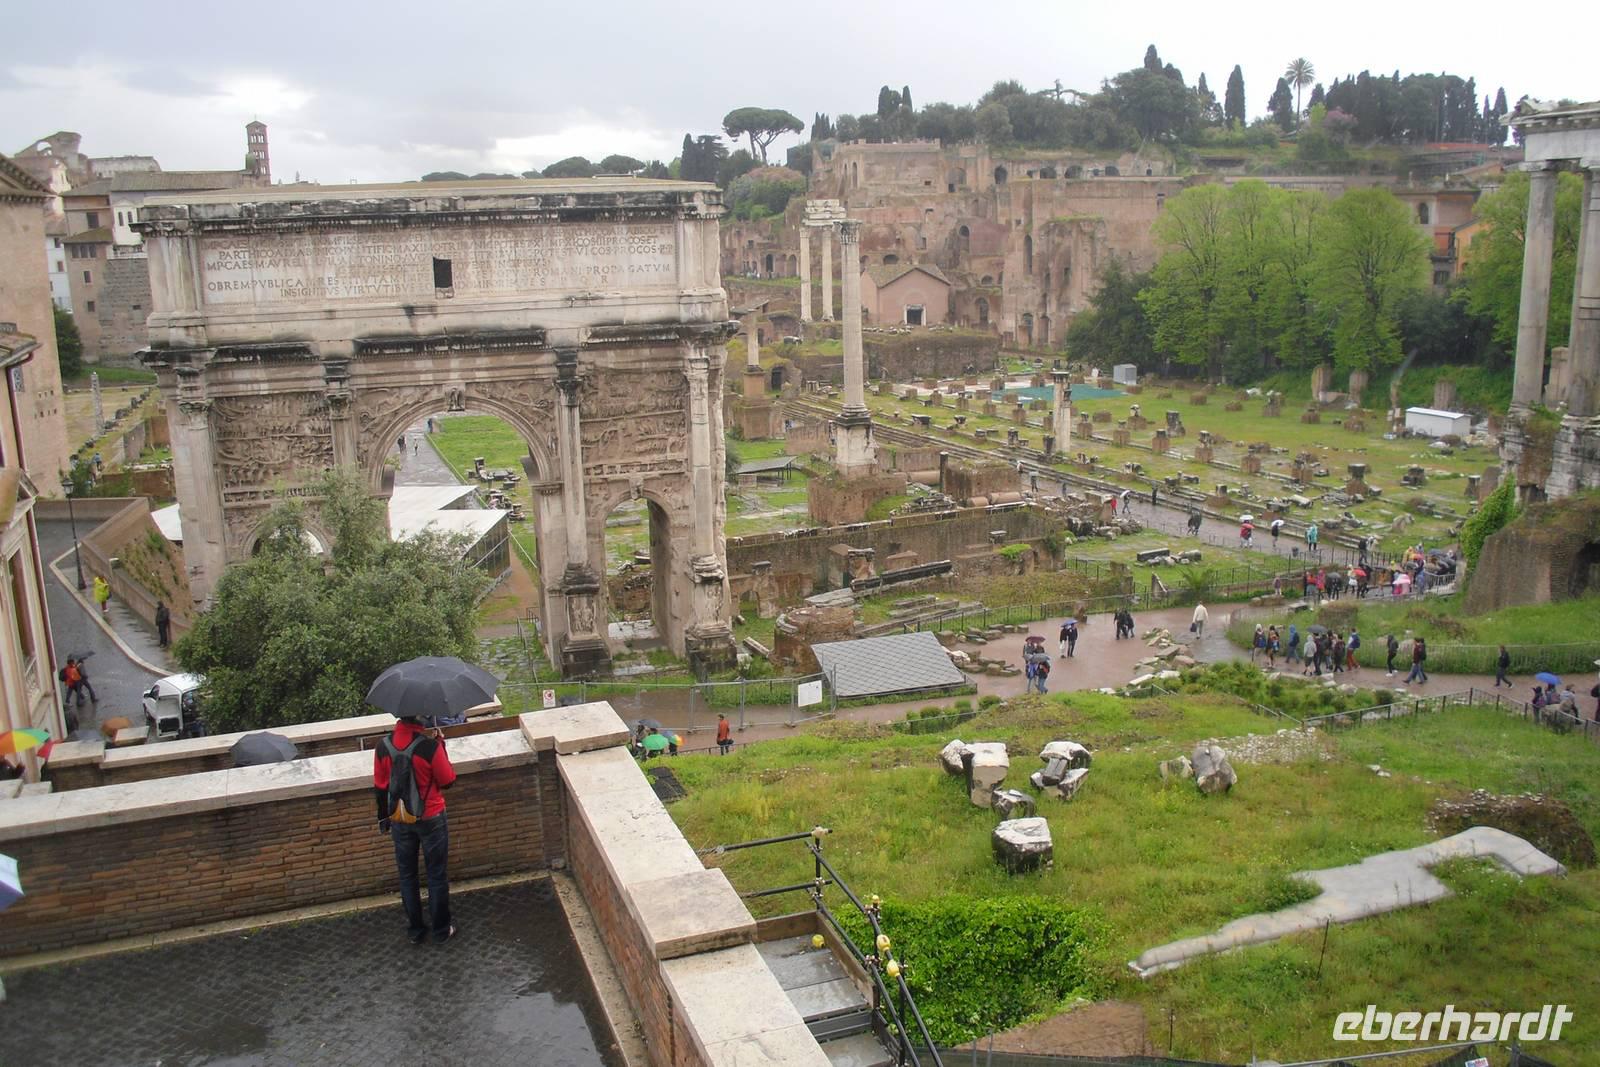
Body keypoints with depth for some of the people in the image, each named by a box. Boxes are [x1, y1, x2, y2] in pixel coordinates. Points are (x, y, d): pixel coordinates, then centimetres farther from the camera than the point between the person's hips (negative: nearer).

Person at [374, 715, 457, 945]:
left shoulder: (383, 746, -10)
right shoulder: (430, 746, -23)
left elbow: (380, 788, 0)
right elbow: (448, 781, -10)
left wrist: (383, 817, 15)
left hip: (400, 822, 3)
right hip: (431, 819, -3)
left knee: (407, 875, 18)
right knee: (437, 876, 12)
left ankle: (415, 930, 28)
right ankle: (441, 930, 22)